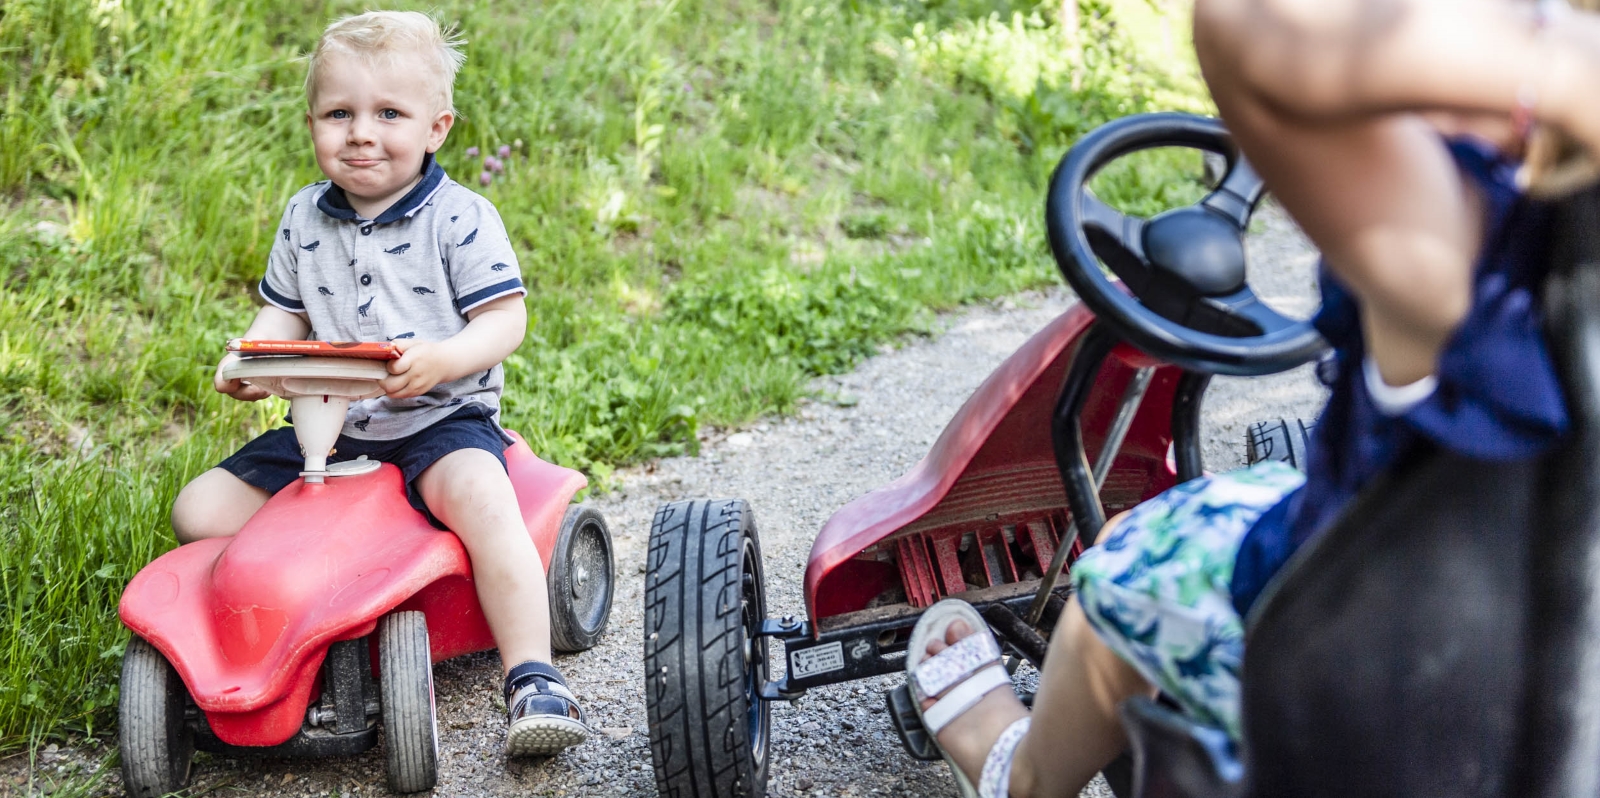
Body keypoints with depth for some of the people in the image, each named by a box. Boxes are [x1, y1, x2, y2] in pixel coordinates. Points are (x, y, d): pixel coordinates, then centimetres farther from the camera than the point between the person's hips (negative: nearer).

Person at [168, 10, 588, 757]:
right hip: (324, 427, 5)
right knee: (199, 512, -7)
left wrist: (442, 360, -28)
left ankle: (532, 679, -32)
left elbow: (504, 317, -9)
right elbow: (284, 311, 16)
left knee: (480, 494, -36)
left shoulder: (460, 216, -6)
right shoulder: (303, 218, 10)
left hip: (438, 420, -5)